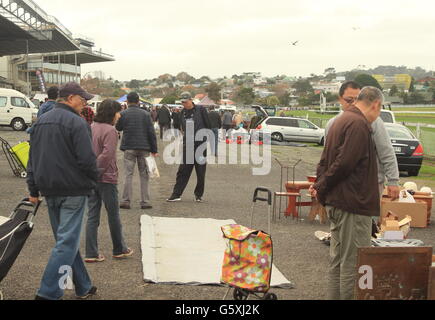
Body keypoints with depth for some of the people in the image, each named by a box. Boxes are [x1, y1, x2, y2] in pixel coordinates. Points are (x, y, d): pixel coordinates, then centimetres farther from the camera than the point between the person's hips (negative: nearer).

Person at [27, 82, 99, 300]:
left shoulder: (41, 121, 13)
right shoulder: (76, 122, -13)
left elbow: (32, 159, 14)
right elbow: (86, 159, -19)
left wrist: (33, 189, 17)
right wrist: (92, 180, 0)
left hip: (49, 191, 8)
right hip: (73, 190, -8)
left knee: (66, 239, 15)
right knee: (67, 242, -3)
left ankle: (84, 288, 25)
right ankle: (48, 293, -5)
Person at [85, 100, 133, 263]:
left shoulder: (91, 127, 8)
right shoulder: (110, 130, -15)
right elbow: (107, 155, -24)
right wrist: (96, 170, -14)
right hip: (106, 178, -7)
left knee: (92, 216, 10)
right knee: (113, 215, 9)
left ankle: (91, 253, 11)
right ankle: (119, 249, 23)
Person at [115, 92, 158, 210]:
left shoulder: (123, 114, -3)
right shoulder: (146, 114, 0)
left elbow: (118, 128, 12)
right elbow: (151, 133, 0)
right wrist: (154, 150, 3)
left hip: (129, 148, -1)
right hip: (144, 148, 1)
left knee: (128, 174, 4)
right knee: (144, 175, 7)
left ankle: (126, 201, 1)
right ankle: (145, 201, 7)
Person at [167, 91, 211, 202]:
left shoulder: (201, 110, -3)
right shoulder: (183, 112, 10)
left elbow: (208, 126, -2)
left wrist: (208, 139, -4)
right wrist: (184, 140, 13)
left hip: (200, 144, -4)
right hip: (188, 145, 4)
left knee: (200, 172, 3)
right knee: (183, 170, 2)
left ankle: (198, 195, 16)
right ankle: (176, 194, 5)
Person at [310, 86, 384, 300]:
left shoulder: (342, 120, 17)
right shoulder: (359, 124, -16)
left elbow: (325, 160, 17)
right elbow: (344, 163, -23)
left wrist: (320, 185, 8)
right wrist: (322, 187, -12)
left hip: (336, 202, 10)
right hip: (353, 203, -10)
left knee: (338, 259, 17)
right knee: (353, 262, -2)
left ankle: (335, 296, 26)